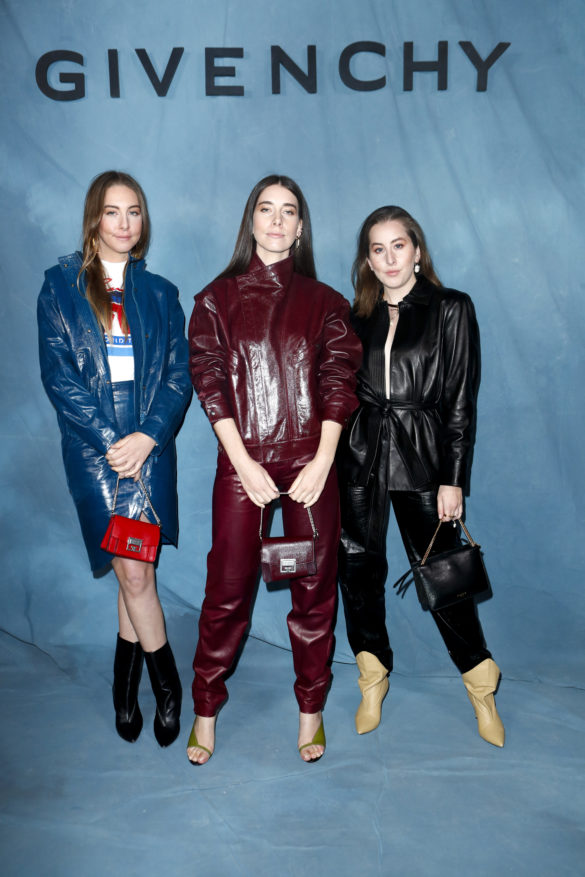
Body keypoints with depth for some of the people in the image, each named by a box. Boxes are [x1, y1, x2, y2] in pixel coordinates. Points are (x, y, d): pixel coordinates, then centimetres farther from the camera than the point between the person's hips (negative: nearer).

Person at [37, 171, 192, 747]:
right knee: (133, 571, -2)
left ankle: (126, 677, 21)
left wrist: (147, 435, -9)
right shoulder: (60, 287, 7)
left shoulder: (159, 294, 13)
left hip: (149, 445, 1)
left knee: (134, 570, -3)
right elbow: (57, 374, -2)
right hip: (93, 447, -1)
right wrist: (110, 439, -10)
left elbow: (179, 375, 6)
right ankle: (166, 682, 19)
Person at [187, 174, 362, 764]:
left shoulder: (324, 302, 10)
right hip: (241, 460, -1)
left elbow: (338, 383, 3)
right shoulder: (217, 298, 7)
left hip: (311, 460, 1)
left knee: (314, 588, 6)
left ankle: (310, 709, 24)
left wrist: (322, 461, -8)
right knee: (227, 588, 3)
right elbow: (209, 381, 0)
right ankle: (205, 710, 22)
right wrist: (245, 463, -9)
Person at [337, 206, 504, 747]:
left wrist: (453, 479, -8)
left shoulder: (452, 309, 1)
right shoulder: (357, 316, 9)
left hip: (423, 457, -3)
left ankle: (480, 685, 25)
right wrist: (328, 461, 5)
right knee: (359, 567, 7)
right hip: (360, 457, 3)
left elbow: (462, 402, -3)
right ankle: (374, 678, 28)